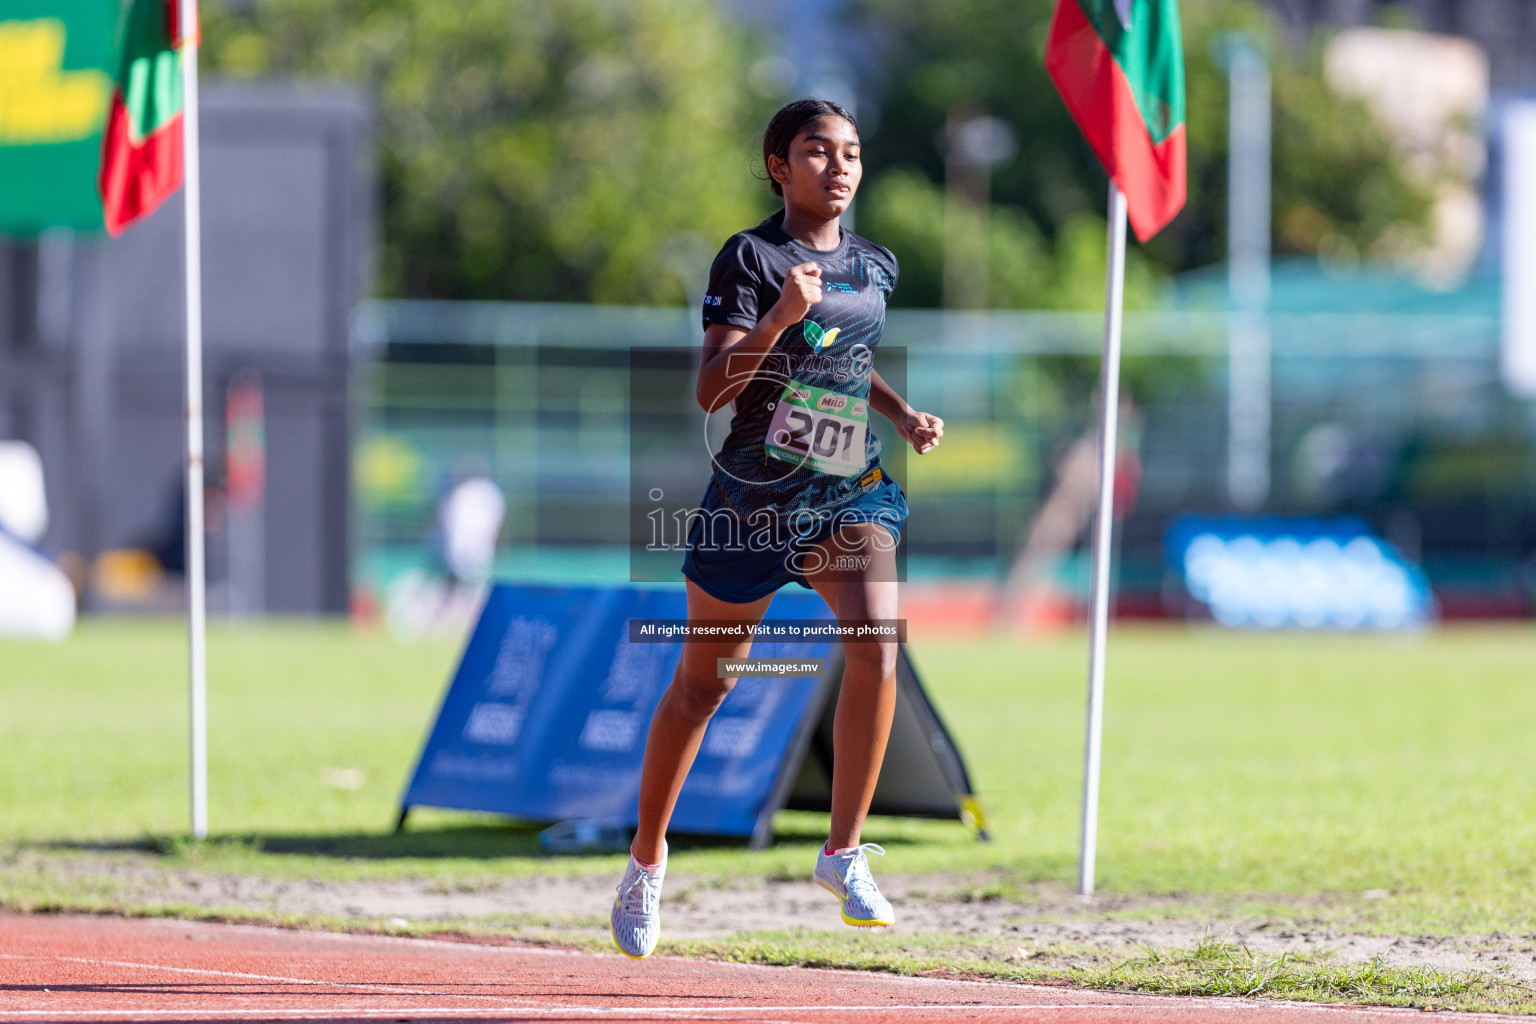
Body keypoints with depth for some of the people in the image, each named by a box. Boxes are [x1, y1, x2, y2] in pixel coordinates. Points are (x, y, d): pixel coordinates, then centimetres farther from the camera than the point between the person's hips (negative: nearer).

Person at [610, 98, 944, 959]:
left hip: (849, 491, 4)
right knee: (704, 683, 9)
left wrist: (905, 415, 10)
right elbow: (710, 390, -19)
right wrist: (781, 318, -31)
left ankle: (845, 850, -13)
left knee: (877, 639, -22)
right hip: (754, 492, -4)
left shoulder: (876, 266, 8)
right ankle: (648, 856, 30)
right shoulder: (750, 258, -10)